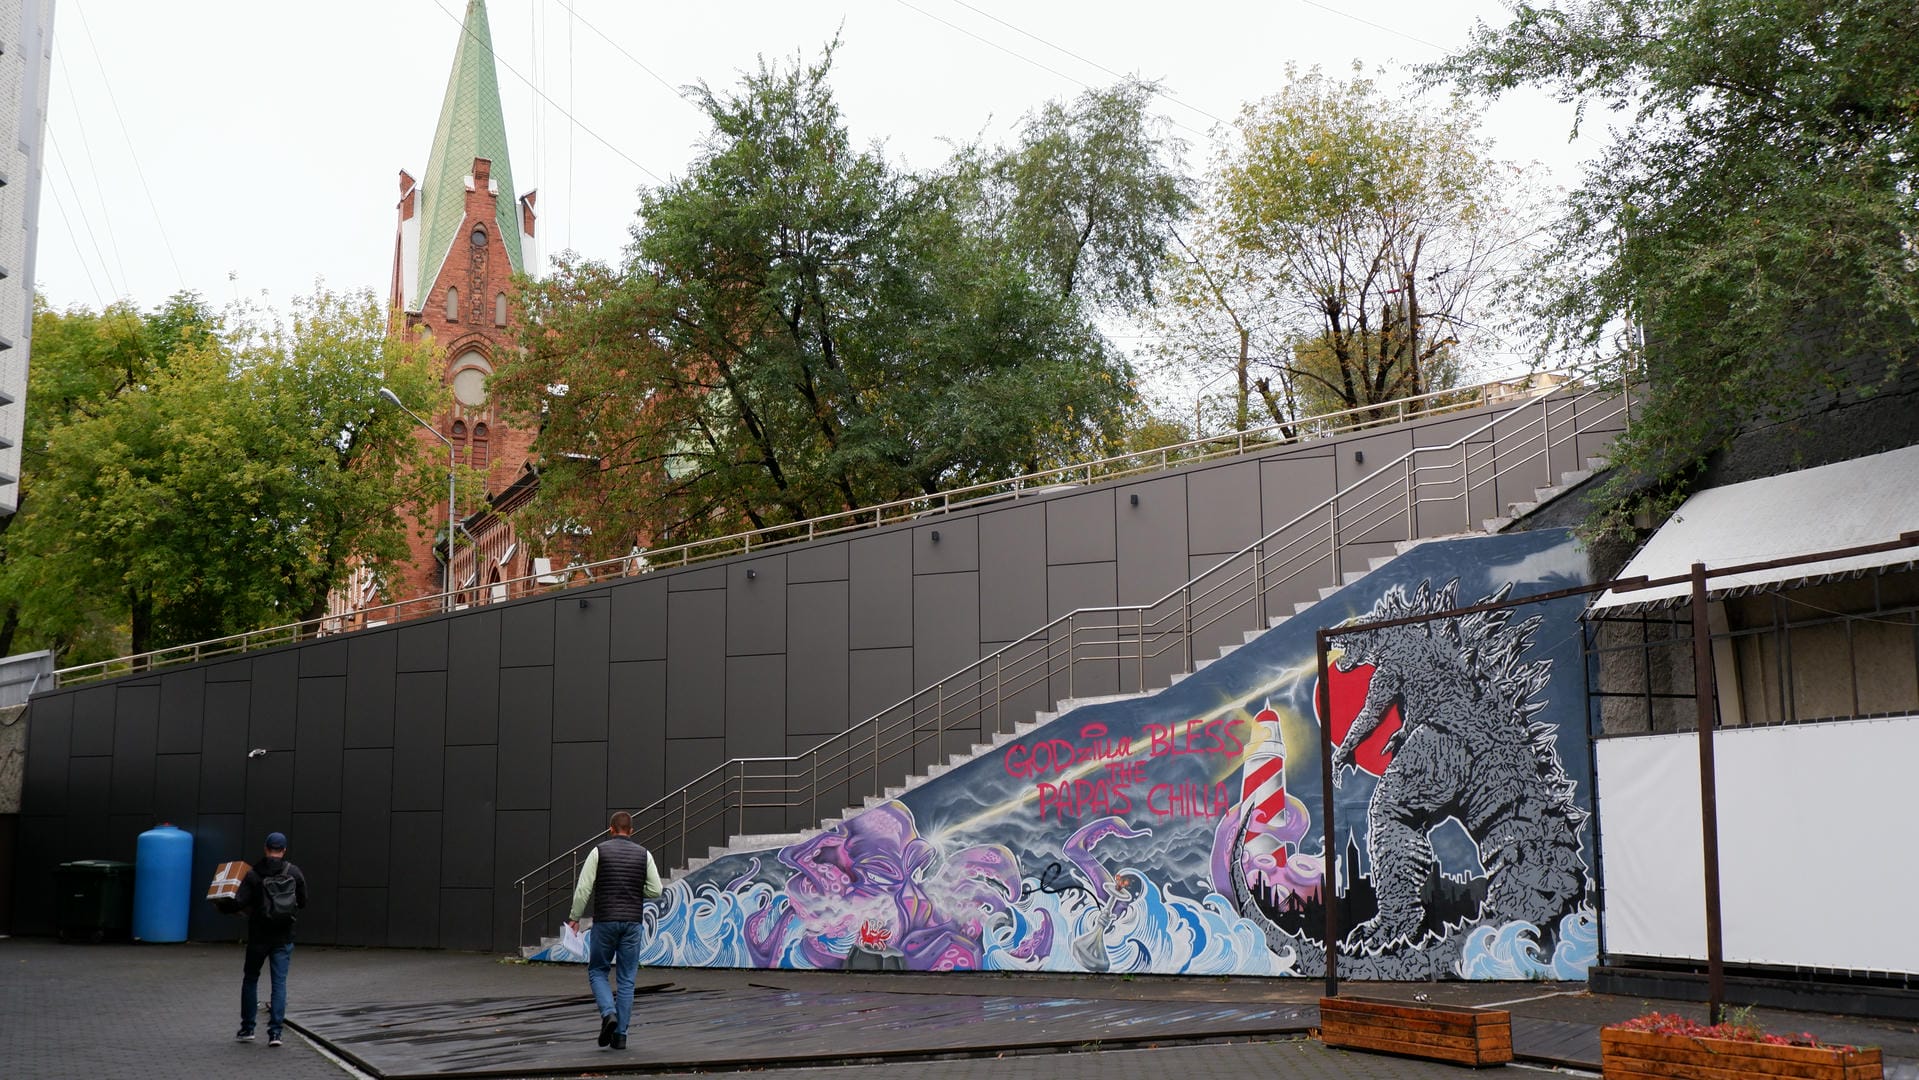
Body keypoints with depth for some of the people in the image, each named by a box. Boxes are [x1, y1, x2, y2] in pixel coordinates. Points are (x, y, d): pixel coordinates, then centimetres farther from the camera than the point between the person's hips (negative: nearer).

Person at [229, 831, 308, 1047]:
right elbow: (303, 902, 3)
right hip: (284, 938, 1)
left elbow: (239, 903, -15)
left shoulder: (254, 874, -10)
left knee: (251, 979, 16)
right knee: (279, 983, 4)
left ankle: (247, 1028, 21)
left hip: (258, 936, -1)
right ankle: (275, 1031, -2)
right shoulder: (294, 873, -3)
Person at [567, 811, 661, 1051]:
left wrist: (575, 917, 2)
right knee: (627, 979, 7)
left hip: (605, 920, -2)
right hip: (632, 922, 2)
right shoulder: (644, 854, 3)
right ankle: (620, 1034, 5)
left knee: (597, 971, 14)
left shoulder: (599, 851, -3)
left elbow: (583, 888, -8)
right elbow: (655, 890, 1)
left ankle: (609, 1013, -10)